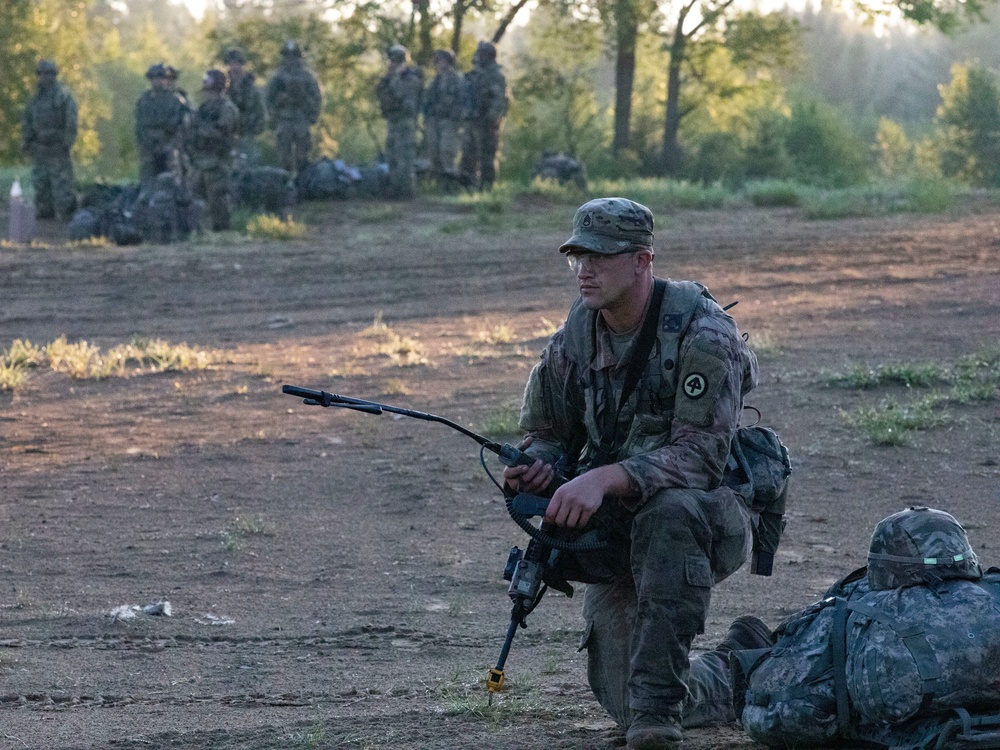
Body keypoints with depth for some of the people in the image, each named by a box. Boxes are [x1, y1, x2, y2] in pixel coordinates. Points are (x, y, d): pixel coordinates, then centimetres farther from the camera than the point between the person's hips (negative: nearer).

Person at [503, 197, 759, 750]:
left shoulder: (701, 334, -20)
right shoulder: (575, 337, 0)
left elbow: (699, 456, -28)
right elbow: (548, 435, 9)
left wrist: (603, 479, -41)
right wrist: (535, 467, -18)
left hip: (709, 521, -6)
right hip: (614, 527, 6)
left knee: (668, 512, -43)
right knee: (621, 700, -2)